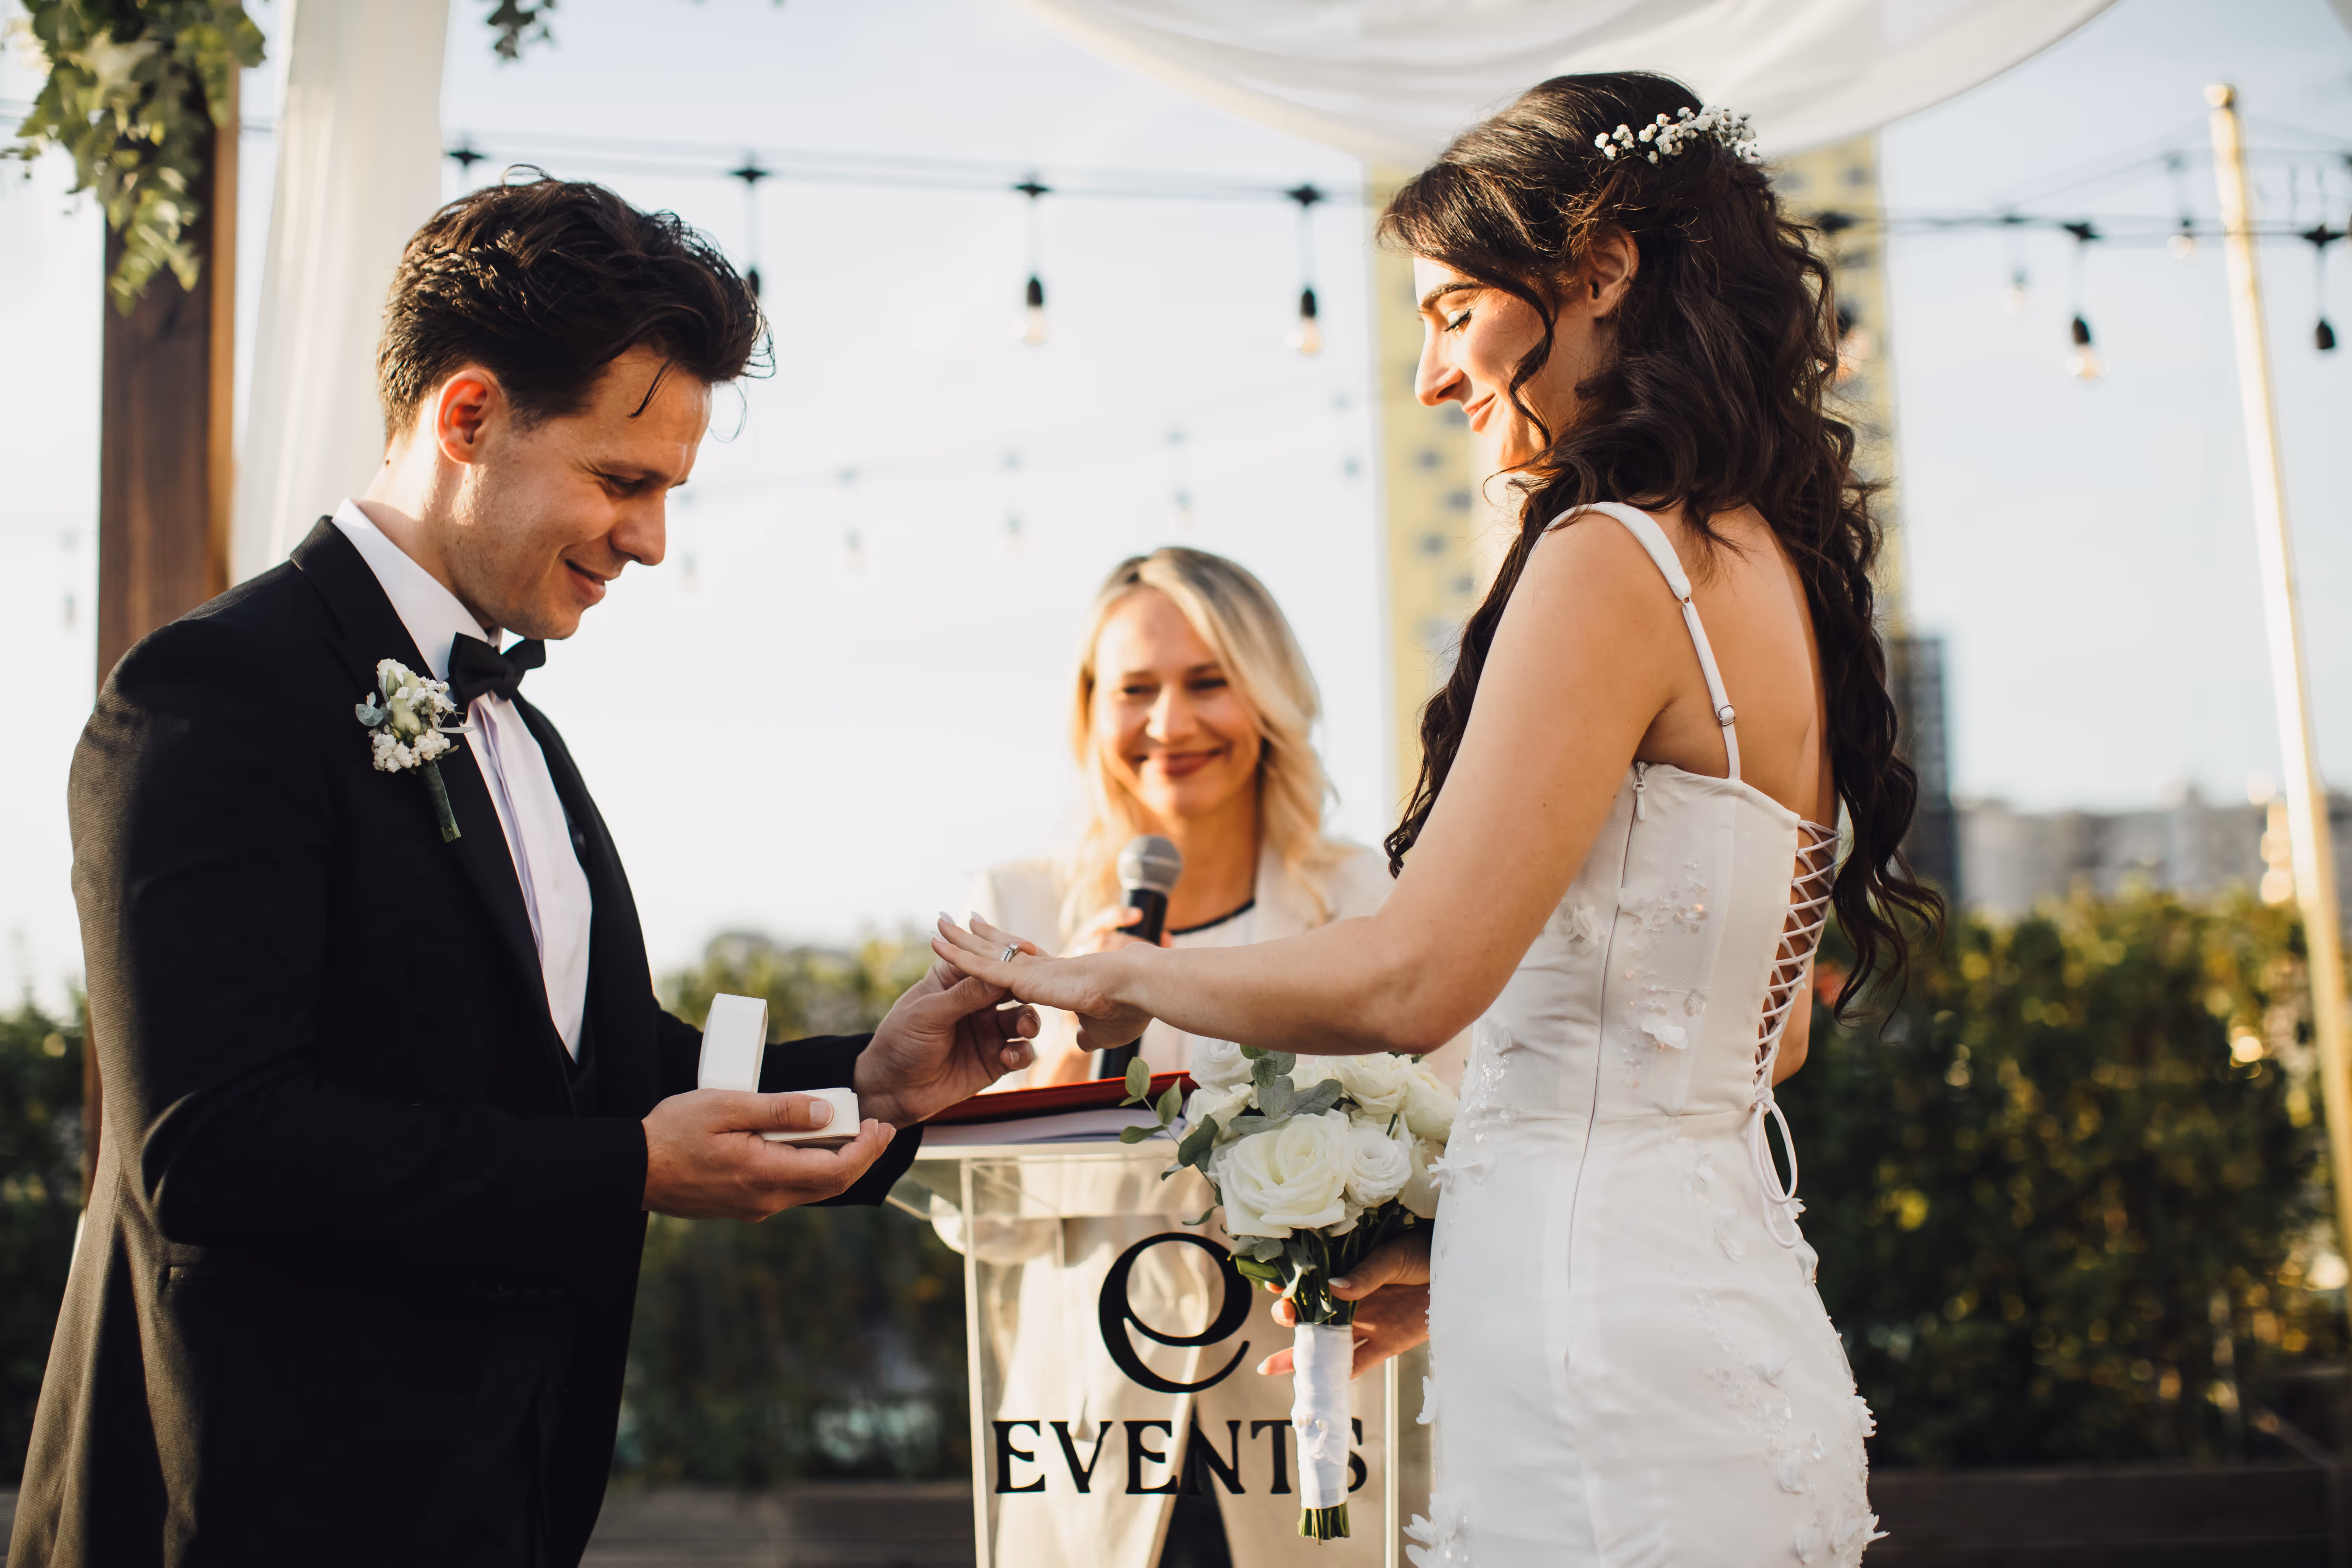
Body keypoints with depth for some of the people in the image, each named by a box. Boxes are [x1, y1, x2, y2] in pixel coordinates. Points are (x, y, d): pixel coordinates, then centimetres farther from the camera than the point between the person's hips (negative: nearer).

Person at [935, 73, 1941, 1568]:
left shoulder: (1615, 560, -15)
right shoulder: (1771, 566, 13)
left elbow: (1414, 976, -20)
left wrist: (1118, 980, -5)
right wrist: (1464, 1228, 22)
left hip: (1617, 1371, -9)